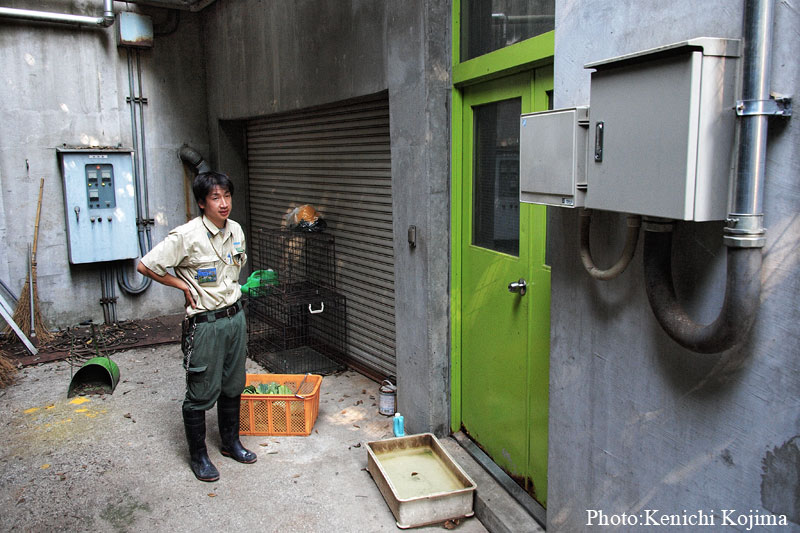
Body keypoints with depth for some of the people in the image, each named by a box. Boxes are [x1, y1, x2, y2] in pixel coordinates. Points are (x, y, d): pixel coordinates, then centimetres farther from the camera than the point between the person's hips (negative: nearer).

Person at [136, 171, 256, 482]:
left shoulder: (235, 231, 3)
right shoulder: (186, 235, -18)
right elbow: (145, 266, -15)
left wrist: (231, 289, 11)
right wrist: (184, 286, -11)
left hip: (235, 316, 6)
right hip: (205, 324, -6)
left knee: (233, 386, 18)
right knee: (201, 393, 5)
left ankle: (230, 442, 36)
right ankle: (198, 456, 23)